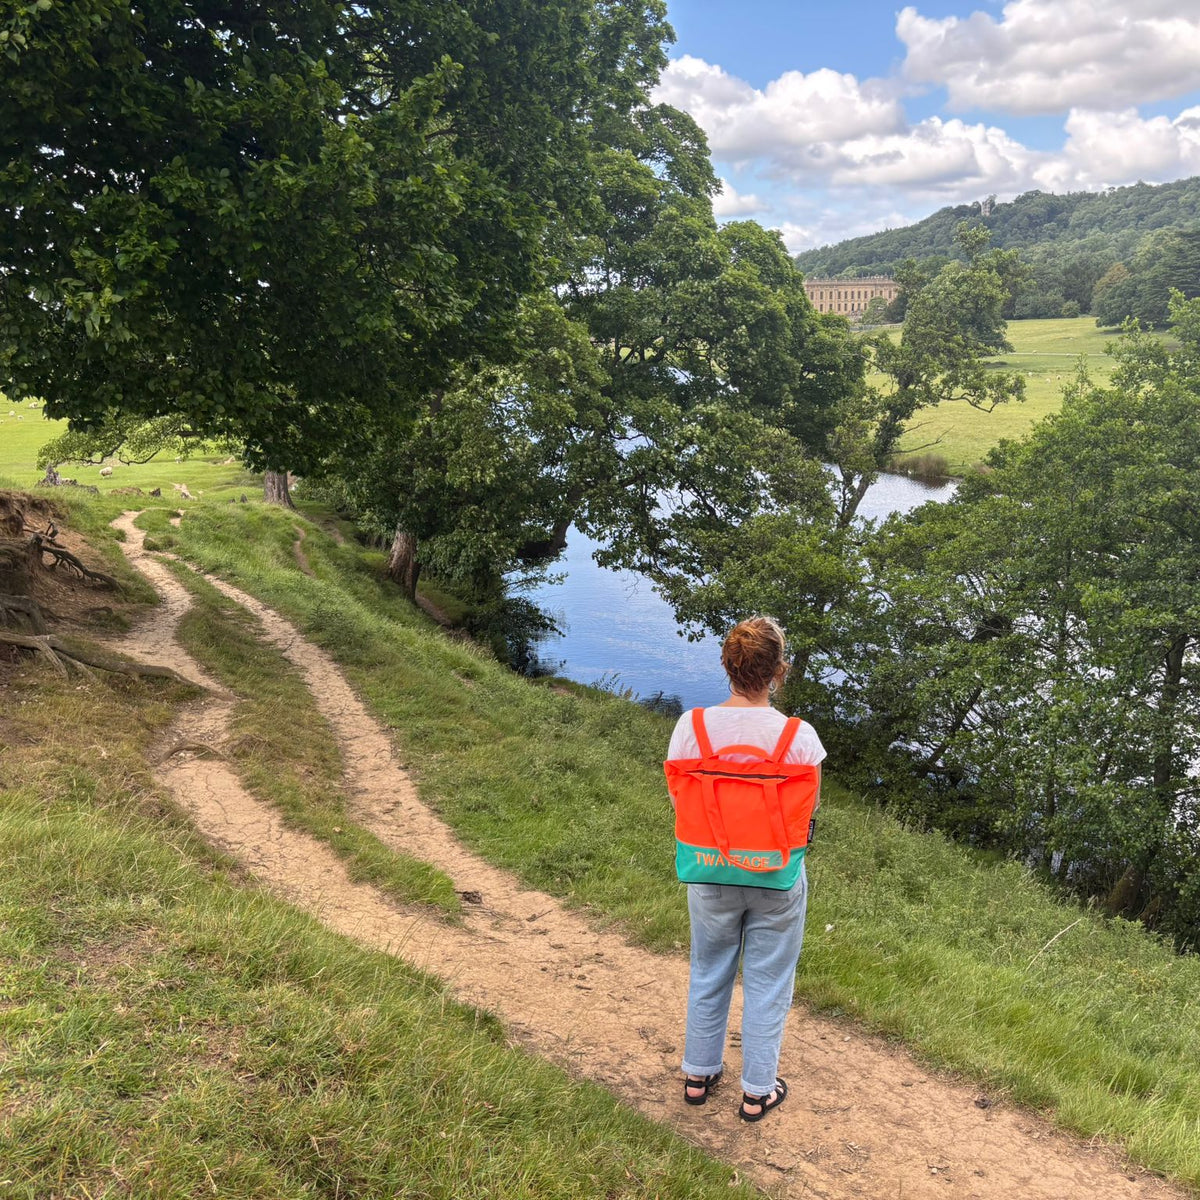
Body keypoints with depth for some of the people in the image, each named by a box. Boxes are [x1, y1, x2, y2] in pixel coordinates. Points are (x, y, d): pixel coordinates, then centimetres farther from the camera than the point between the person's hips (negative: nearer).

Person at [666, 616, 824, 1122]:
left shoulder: (691, 726, -18)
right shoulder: (798, 736, -22)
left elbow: (679, 799, -6)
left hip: (712, 873, 2)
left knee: (708, 974, 24)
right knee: (767, 984, 18)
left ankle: (699, 1074, 41)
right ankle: (757, 1092, 33)